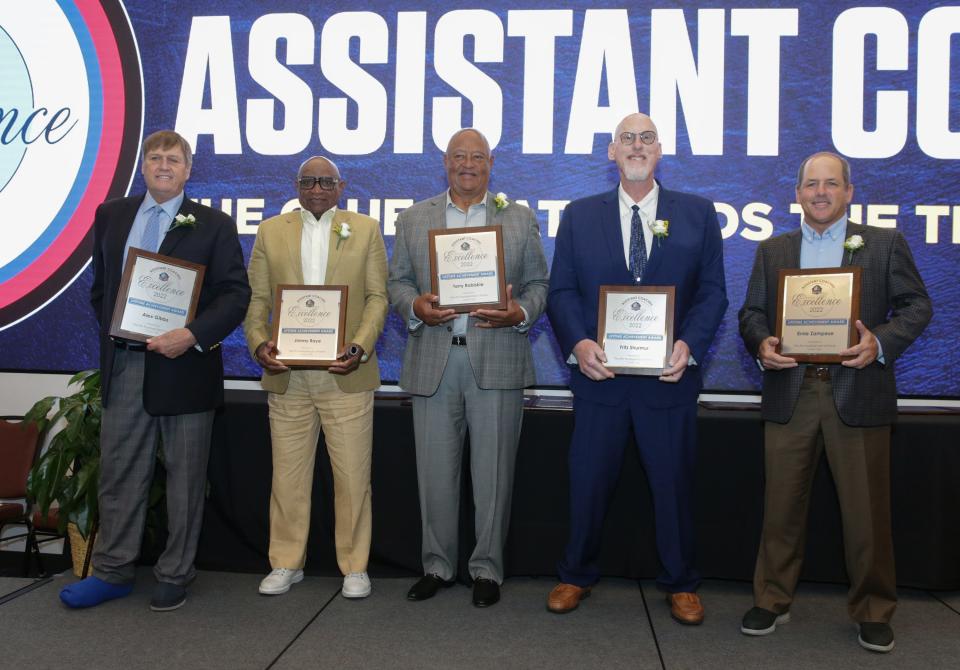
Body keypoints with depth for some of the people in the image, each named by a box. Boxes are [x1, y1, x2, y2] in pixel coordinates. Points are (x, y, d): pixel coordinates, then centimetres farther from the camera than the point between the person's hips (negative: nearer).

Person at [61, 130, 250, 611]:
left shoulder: (213, 225, -1)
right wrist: (111, 332, 7)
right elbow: (99, 286, 19)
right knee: (118, 472, 10)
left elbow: (236, 294, -8)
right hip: (124, 365, 4)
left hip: (185, 366, -3)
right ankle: (112, 571, 24)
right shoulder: (111, 215, 11)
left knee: (184, 478, 6)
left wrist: (193, 335, -19)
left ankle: (174, 575, 20)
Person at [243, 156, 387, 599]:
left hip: (346, 375, -1)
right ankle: (287, 563, 24)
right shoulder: (271, 232, 12)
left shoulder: (366, 230, 8)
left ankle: (354, 567, 17)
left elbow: (377, 296, 2)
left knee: (353, 476, 3)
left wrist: (360, 346, -12)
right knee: (288, 475, 9)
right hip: (287, 376, 2)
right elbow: (256, 299, 9)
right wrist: (258, 343, -9)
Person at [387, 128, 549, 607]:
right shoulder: (413, 219, 14)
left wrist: (520, 313, -12)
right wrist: (415, 306, -10)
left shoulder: (520, 219, 11)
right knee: (435, 472, 7)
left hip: (497, 360, -1)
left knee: (493, 472, 3)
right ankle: (436, 565, 22)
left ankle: (487, 569, 18)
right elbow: (397, 281, 11)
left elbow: (538, 283, 9)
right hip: (433, 360, 1)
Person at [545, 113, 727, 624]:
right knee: (588, 482, 10)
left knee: (674, 484, 10)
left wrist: (689, 344, -13)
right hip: (600, 372, 1)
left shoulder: (697, 214, 6)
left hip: (668, 375, 0)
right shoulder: (579, 216, 7)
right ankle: (576, 576, 30)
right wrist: (578, 343, -14)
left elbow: (712, 291, 3)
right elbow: (561, 290, 3)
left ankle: (679, 584, 29)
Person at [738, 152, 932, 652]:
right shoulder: (772, 250, 14)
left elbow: (917, 305, 4)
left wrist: (880, 342, -14)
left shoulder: (885, 243, 8)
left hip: (858, 391, -1)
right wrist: (761, 344, -11)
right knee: (782, 504, 7)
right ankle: (772, 600, 21)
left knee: (866, 509, 5)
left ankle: (873, 611, 22)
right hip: (789, 392, 2)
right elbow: (751, 311, 10)